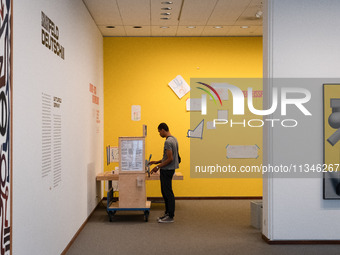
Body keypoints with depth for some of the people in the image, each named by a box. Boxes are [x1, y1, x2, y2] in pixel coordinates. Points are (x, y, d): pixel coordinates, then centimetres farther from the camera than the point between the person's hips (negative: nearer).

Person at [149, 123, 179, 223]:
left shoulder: (168, 142, -20)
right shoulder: (174, 139, 12)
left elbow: (170, 159, -24)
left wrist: (158, 167, -16)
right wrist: (157, 162, 19)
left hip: (167, 170, -10)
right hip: (168, 169, 10)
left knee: (168, 192, -5)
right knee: (165, 192, 16)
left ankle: (170, 216, 1)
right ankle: (167, 213, 23)